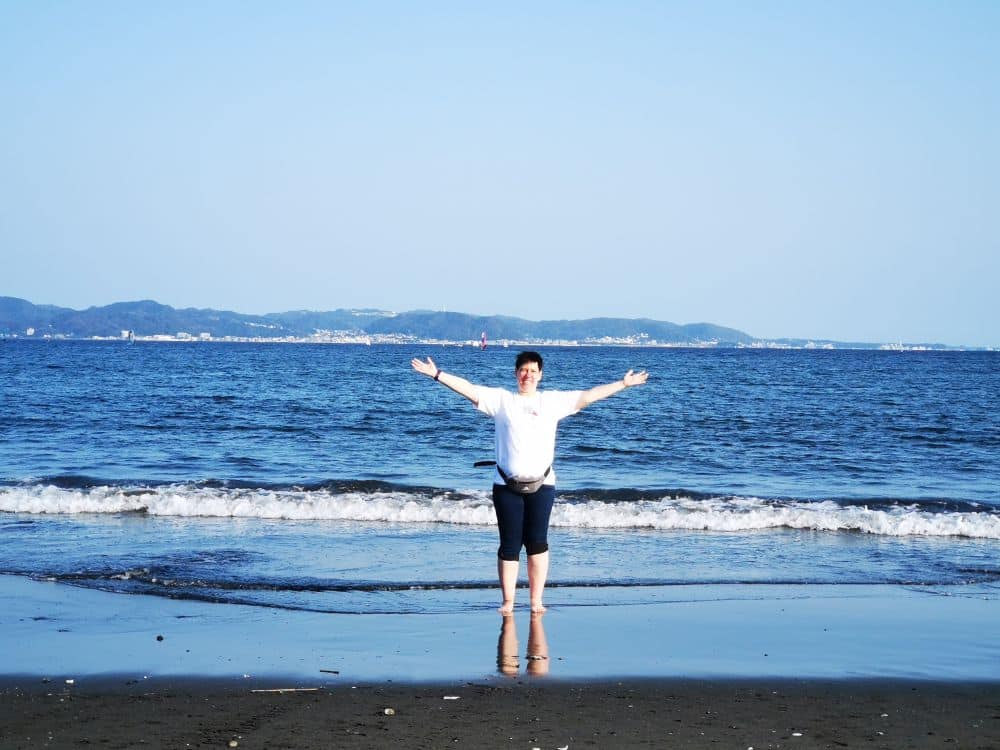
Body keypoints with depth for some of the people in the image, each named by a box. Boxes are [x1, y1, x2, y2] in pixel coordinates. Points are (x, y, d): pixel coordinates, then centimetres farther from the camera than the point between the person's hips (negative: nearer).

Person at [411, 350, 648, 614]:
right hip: (506, 486, -1)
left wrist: (623, 384, 7)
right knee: (509, 545, 0)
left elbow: (588, 395, 9)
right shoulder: (501, 399, 6)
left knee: (538, 543, 1)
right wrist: (437, 374, -7)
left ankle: (536, 600, 7)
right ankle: (507, 602, 5)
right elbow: (467, 388, 1)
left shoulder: (553, 400, 8)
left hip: (541, 484, 1)